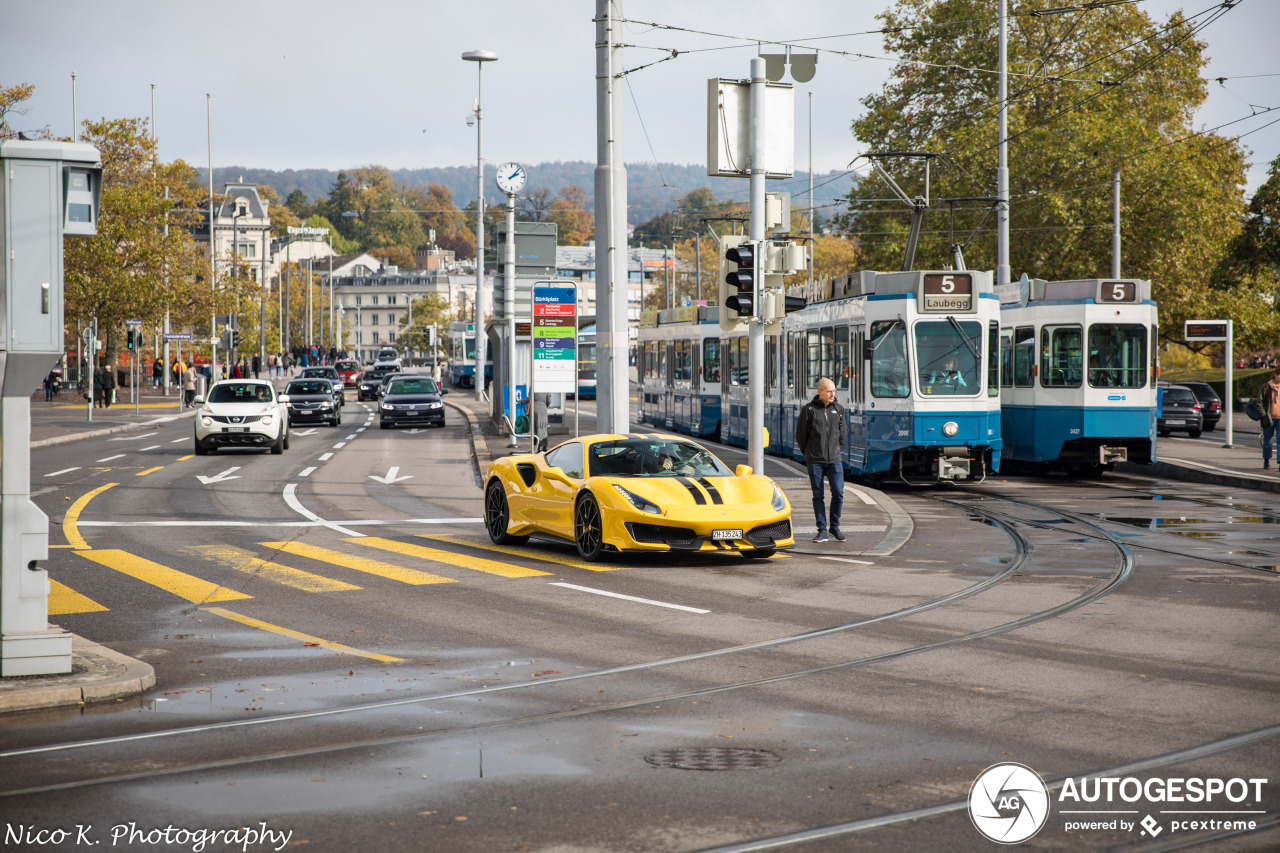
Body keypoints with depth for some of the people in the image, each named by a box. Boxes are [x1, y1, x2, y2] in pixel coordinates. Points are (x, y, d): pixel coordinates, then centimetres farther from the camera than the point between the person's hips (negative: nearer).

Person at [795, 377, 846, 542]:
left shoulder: (839, 409, 8)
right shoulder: (809, 409, -3)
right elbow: (800, 435, 5)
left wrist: (839, 451, 13)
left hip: (834, 460, 2)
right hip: (815, 461, -2)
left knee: (838, 493, -3)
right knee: (818, 496, 1)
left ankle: (835, 526, 15)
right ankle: (822, 530, 8)